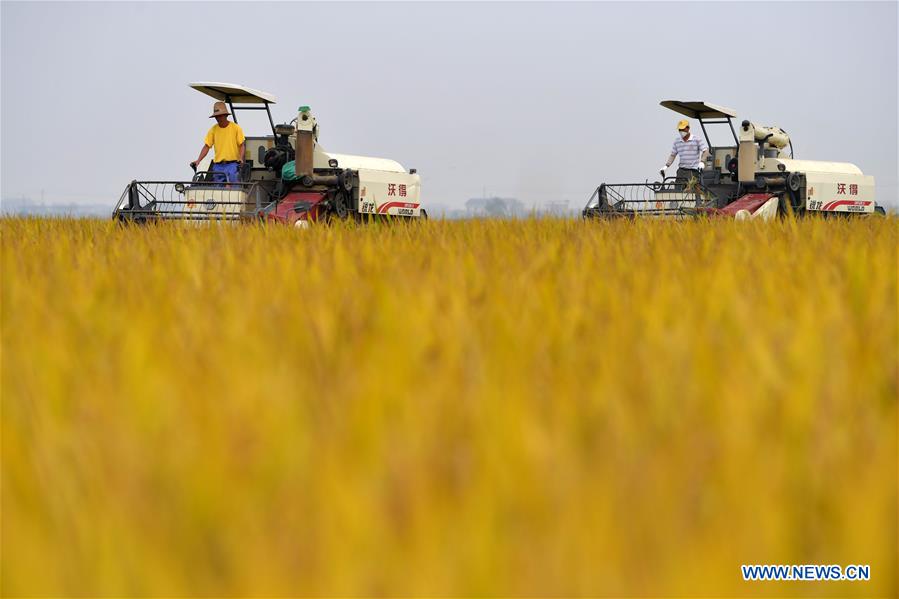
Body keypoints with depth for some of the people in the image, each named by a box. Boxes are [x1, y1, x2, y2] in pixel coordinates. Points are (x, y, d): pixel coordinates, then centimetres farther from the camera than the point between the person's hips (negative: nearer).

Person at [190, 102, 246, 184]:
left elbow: (242, 145, 1)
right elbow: (206, 146, 5)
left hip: (232, 165, -3)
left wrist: (240, 158, -17)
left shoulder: (236, 128, 0)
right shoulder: (213, 129, 7)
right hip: (218, 166, 3)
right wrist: (198, 161, -7)